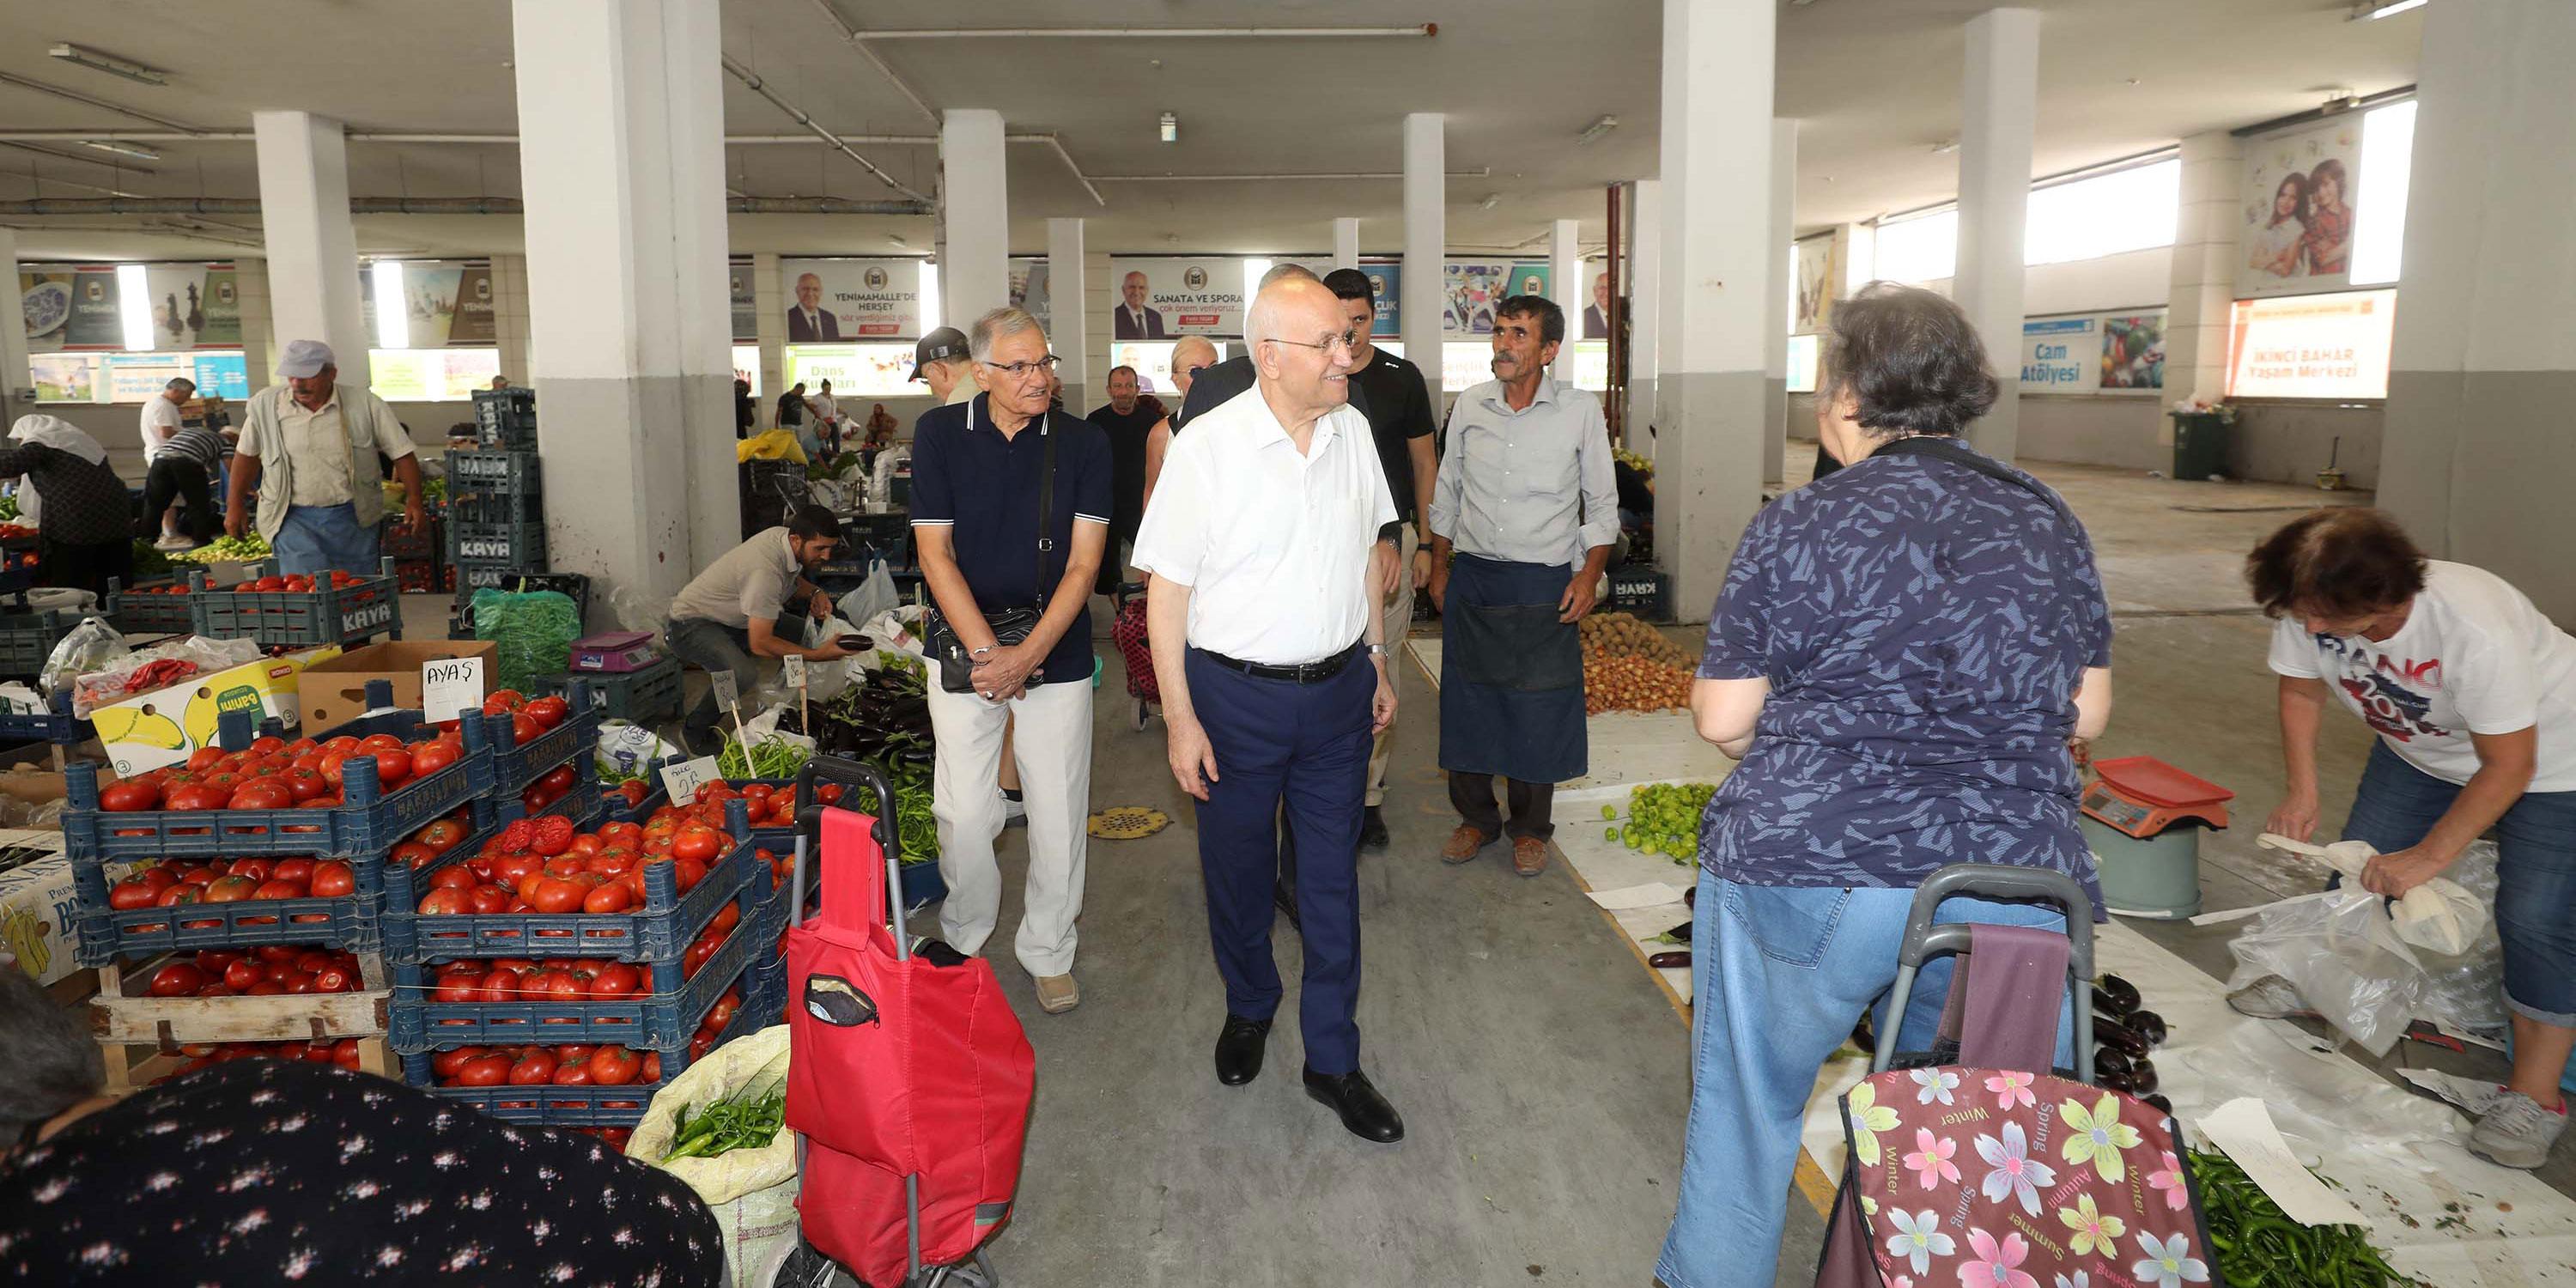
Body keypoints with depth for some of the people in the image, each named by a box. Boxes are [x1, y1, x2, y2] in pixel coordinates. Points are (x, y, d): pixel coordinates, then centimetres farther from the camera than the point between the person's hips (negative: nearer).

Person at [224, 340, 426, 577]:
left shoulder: (365, 404, -3)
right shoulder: (264, 404, 1)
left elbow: (402, 453, -1)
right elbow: (246, 454, 15)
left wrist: (414, 501, -11)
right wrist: (235, 505, 15)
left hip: (353, 520, 0)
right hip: (294, 519, 0)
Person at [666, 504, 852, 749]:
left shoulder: (784, 536, -8)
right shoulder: (765, 571, -35)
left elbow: (792, 580, 17)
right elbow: (760, 643, -33)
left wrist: (814, 593, -6)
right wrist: (818, 655, -32)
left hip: (732, 621, 9)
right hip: (692, 625, -9)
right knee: (742, 674, -36)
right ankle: (694, 731, -9)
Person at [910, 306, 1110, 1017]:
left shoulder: (1084, 443, -3)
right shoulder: (939, 433, -2)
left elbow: (1082, 564, -5)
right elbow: (934, 553, -4)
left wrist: (1028, 656, -14)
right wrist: (986, 653, -11)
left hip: (1058, 656, 0)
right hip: (966, 652, 0)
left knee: (1058, 817, 5)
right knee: (963, 817, 1)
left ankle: (1047, 952, 24)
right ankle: (962, 944, 26)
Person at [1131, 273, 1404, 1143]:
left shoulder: (1353, 431, 1)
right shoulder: (1206, 446, -14)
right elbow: (1167, 589, -11)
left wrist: (1377, 662, 14)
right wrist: (1180, 718, -12)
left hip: (1337, 689, 4)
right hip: (1236, 694, -3)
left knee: (1332, 879, 10)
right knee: (1237, 872, 15)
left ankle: (1333, 1060, 24)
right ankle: (1248, 1008, 42)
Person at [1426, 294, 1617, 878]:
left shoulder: (1580, 410, -3)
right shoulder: (1469, 406, 5)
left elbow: (1602, 503, 3)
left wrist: (1590, 574, -6)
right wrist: (1439, 566, 11)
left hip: (1545, 585, -2)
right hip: (1472, 577, 3)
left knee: (1539, 708, 2)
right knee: (1466, 700, 7)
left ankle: (1530, 829, 21)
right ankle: (1476, 818, 26)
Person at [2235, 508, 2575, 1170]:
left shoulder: (2478, 630, -40)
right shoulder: (2312, 608, -26)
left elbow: (2507, 767, -30)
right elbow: (2302, 691, -6)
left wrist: (2430, 855, -27)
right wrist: (2302, 793, -15)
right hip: (2422, 749, 6)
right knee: (2361, 862, 7)